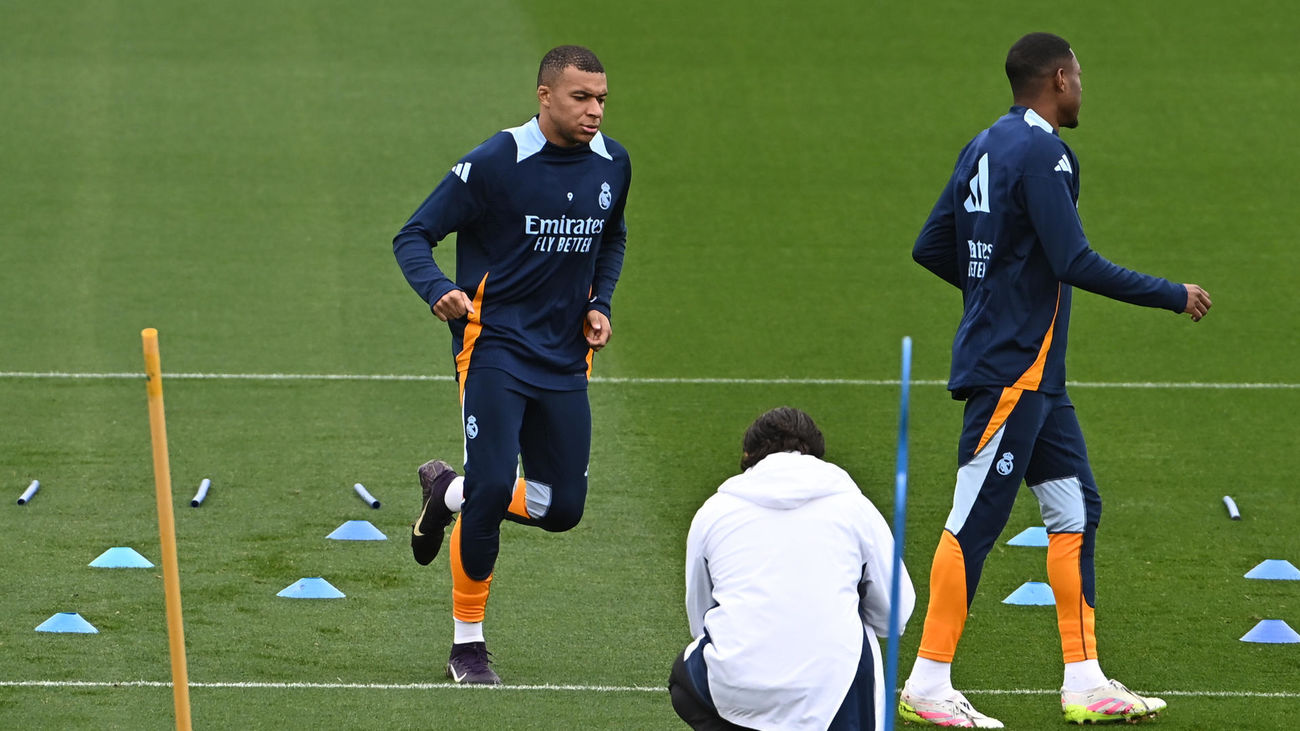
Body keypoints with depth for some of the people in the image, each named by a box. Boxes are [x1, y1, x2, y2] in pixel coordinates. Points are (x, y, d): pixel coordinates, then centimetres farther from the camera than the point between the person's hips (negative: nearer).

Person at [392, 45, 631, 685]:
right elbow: (413, 236, -10)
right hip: (495, 346, -6)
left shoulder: (611, 164, 4)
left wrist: (600, 303, 7)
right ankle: (467, 645, -2)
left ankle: (448, 493, 33)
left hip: (564, 359, 6)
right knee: (492, 487, -18)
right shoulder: (494, 164, -13)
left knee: (561, 507, 3)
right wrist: (438, 290, -29)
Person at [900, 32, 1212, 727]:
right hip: (1011, 373, -10)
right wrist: (1175, 296, -14)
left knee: (1077, 510, 10)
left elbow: (931, 247, 16)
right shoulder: (1041, 152, -16)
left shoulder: (988, 145, 12)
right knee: (975, 520, -6)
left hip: (1035, 375, 10)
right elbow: (1076, 263, -22)